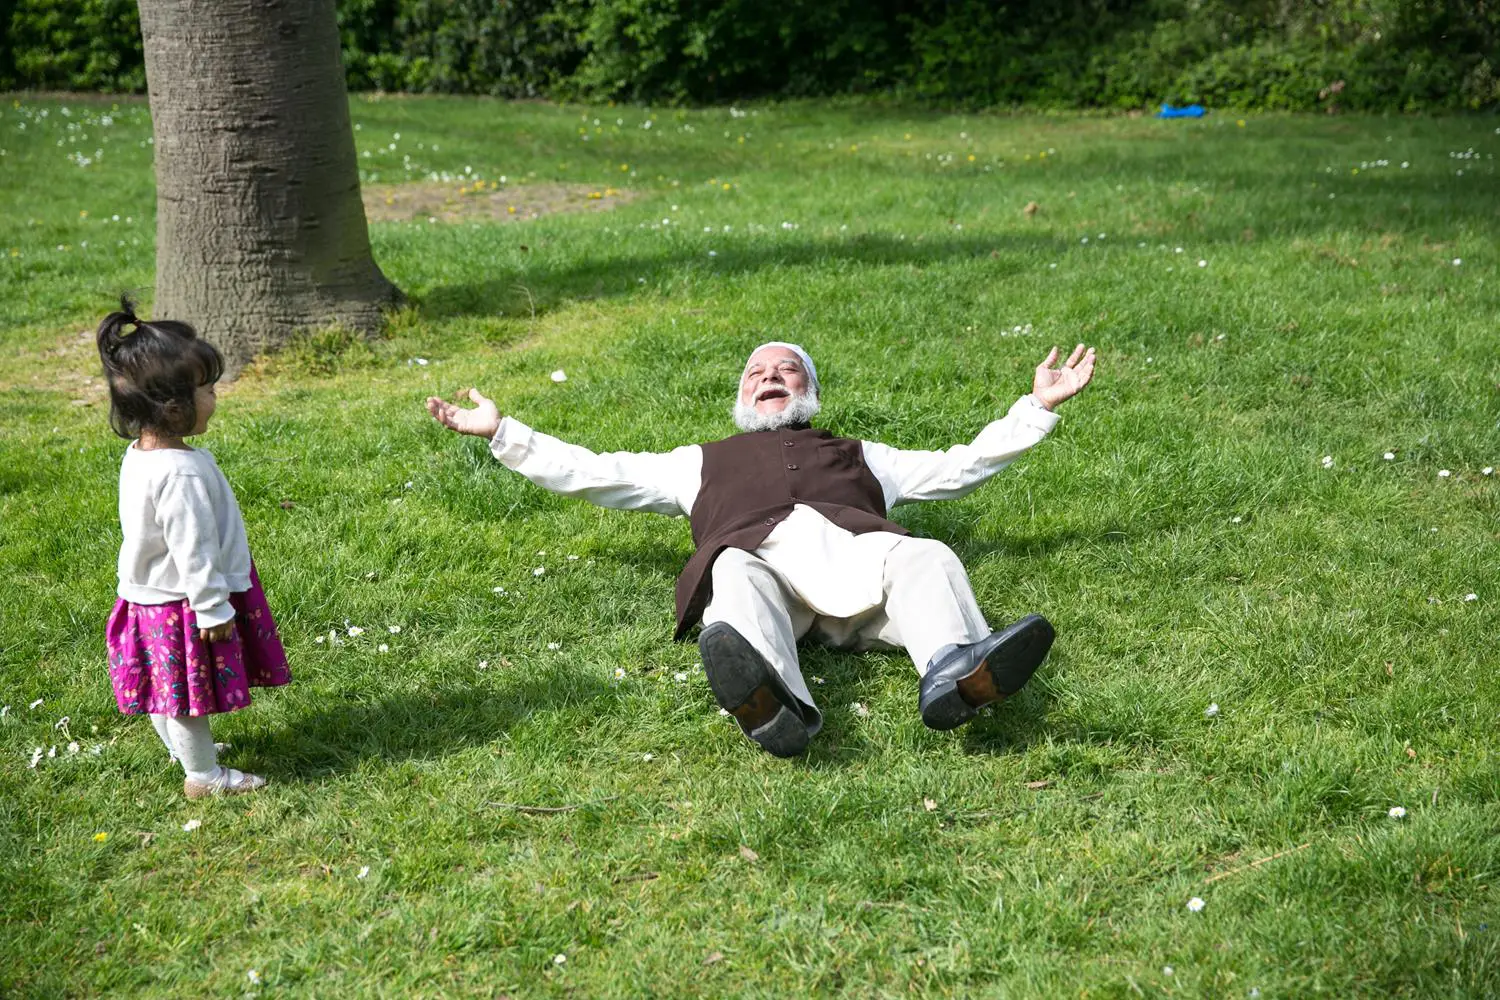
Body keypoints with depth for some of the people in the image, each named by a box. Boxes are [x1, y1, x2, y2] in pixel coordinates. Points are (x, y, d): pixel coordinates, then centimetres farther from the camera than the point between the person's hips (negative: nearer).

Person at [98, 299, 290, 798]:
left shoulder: (139, 455, 1)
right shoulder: (182, 473, -31)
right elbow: (192, 550, -27)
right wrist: (212, 609, -18)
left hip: (149, 595, 9)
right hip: (182, 603, -9)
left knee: (167, 692, 24)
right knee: (192, 689, 7)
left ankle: (188, 748, 43)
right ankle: (203, 775, 22)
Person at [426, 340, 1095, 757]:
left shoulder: (858, 455, 44)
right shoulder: (704, 462, 43)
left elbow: (959, 466, 41)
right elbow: (591, 473, 42)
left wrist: (1038, 406, 38)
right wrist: (500, 431, 40)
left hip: (854, 547, 2)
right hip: (758, 555, -1)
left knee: (928, 559, -32)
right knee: (739, 578, -39)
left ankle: (955, 675, -63)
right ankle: (771, 703, -70)